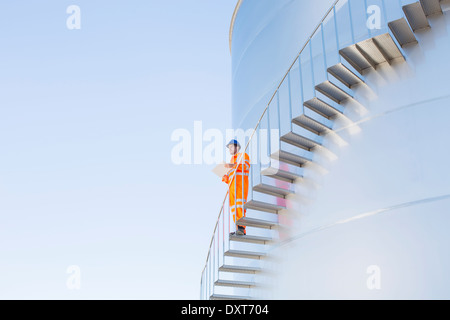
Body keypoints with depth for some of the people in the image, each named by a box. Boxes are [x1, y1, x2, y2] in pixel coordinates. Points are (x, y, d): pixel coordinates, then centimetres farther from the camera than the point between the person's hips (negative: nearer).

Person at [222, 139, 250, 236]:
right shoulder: (232, 160, 35)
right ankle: (238, 229, -5)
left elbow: (246, 166, -9)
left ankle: (241, 228, -30)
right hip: (232, 184, 8)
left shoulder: (243, 155, 11)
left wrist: (234, 166, -21)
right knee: (233, 206, -2)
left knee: (240, 204, -21)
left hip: (240, 182, -8)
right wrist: (226, 178, 9)